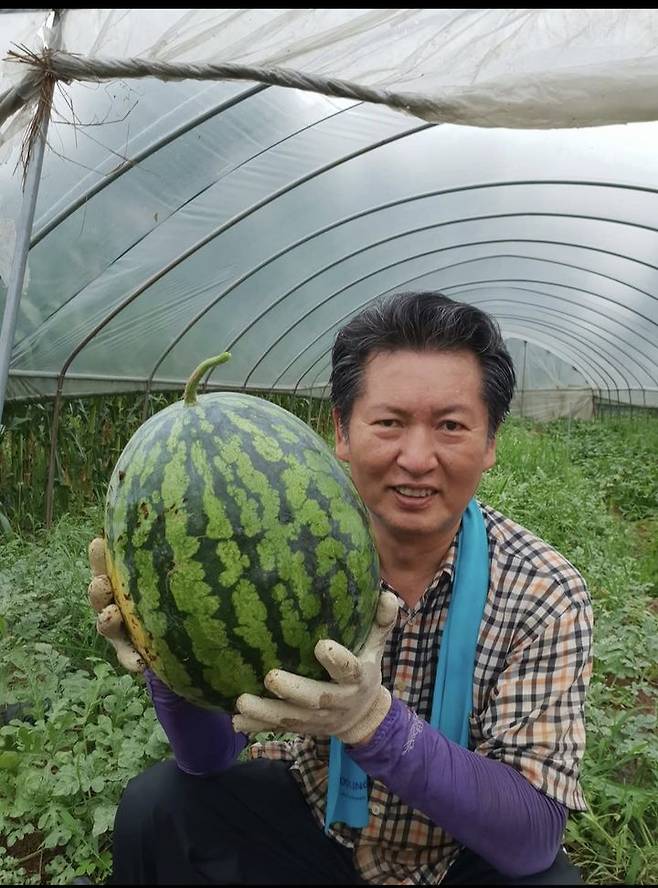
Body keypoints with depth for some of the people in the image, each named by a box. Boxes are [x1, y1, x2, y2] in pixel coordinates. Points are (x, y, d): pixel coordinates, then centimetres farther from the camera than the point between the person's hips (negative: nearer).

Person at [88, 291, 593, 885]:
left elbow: (534, 837, -25)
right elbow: (210, 758, -12)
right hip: (309, 818, 1)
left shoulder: (546, 596, -21)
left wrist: (373, 721, -41)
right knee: (154, 808, -19)